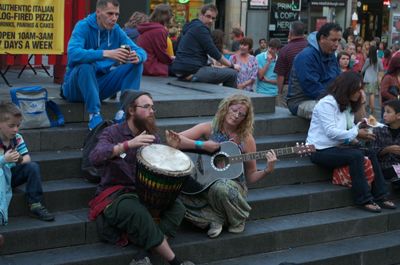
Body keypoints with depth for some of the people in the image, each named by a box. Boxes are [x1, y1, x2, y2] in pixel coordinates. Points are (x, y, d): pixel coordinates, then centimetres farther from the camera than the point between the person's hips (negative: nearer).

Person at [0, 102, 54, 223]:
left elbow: (27, 158, -2)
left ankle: (35, 205, -13)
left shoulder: (17, 138, -1)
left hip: (12, 175, 5)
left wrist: (20, 159, -25)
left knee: (33, 167, -14)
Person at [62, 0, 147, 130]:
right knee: (86, 66, -36)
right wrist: (106, 53, -43)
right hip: (76, 86, -5)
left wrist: (137, 57, -30)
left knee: (137, 64, -10)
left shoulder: (116, 30, 0)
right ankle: (94, 115, -30)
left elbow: (141, 51, -4)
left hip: (101, 85, 5)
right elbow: (73, 53, -33)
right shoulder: (83, 26, -14)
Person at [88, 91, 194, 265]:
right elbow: (95, 158, -27)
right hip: (114, 195, -5)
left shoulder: (153, 137, 10)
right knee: (138, 212, -36)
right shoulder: (112, 133, -7)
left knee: (177, 207, -20)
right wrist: (128, 144, -37)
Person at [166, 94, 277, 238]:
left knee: (220, 187, -38)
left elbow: (250, 176, 3)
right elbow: (175, 139, -13)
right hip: (205, 182, 1)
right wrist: (202, 145, -21)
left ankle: (237, 220, -6)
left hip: (233, 184, -1)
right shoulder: (209, 129, -2)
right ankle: (215, 218, -10)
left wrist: (267, 171, -16)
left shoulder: (246, 139, -2)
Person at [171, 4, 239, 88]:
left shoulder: (189, 26, 19)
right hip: (192, 73, -10)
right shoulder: (201, 28, -9)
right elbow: (214, 52, -11)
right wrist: (232, 65, 0)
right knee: (232, 74, -8)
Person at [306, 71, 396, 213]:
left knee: (371, 153, -10)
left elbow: (350, 129, 12)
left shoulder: (347, 105, 17)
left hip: (337, 147, 9)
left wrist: (360, 129, -9)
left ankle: (380, 196, -9)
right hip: (321, 150, -9)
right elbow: (330, 132, -21)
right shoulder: (327, 103, -13)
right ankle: (364, 200, -23)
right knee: (356, 155, -29)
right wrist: (356, 134, -19)